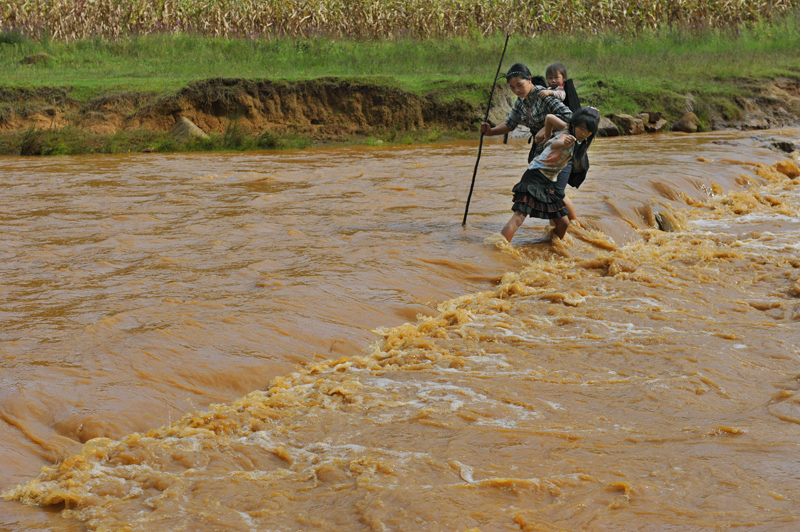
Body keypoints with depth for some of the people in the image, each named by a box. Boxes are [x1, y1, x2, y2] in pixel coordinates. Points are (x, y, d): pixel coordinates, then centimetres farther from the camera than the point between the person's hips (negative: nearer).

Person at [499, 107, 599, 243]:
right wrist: (563, 143, -61)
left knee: (563, 223, 8)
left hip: (550, 183, 10)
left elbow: (549, 117, 19)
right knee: (519, 217, -23)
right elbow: (554, 144, -40)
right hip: (535, 177, -10)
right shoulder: (566, 134, -18)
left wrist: (548, 135, 29)